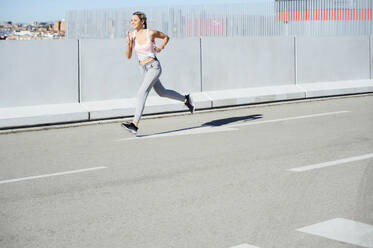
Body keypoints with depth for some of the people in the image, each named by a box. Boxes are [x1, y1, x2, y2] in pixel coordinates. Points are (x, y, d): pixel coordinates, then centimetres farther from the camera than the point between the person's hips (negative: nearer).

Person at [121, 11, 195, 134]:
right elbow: (128, 56, -1)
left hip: (154, 67, -7)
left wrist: (160, 48, -7)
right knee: (162, 92, 22)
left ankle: (135, 124, -26)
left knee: (141, 93, -21)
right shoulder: (131, 35, 0)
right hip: (144, 69, 7)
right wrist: (128, 43, -17)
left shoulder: (151, 33, -10)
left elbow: (166, 37, 9)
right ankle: (186, 99, 44)